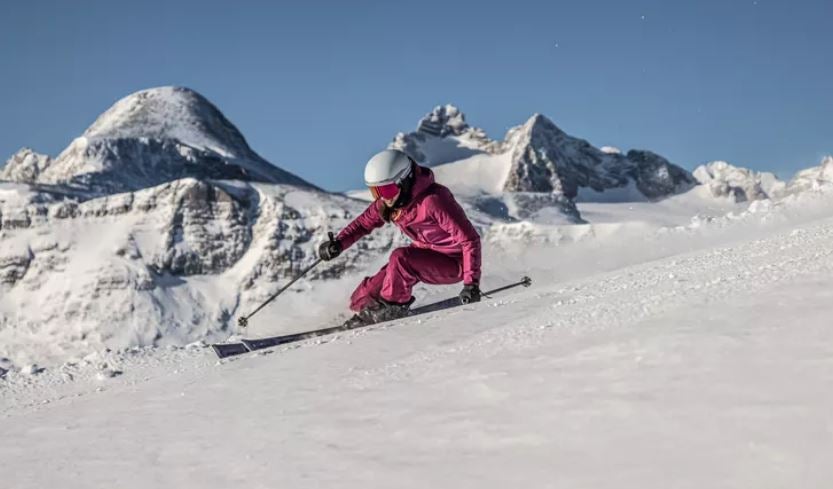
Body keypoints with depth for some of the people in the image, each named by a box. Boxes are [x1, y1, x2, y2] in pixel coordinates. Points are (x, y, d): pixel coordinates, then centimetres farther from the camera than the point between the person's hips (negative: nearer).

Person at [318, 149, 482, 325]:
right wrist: (339, 243, -9)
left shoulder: (432, 201, -32)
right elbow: (365, 221, 8)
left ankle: (394, 306, -8)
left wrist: (471, 283, -32)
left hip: (453, 263, -7)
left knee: (400, 258, -31)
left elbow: (469, 239, -29)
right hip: (425, 252, 7)